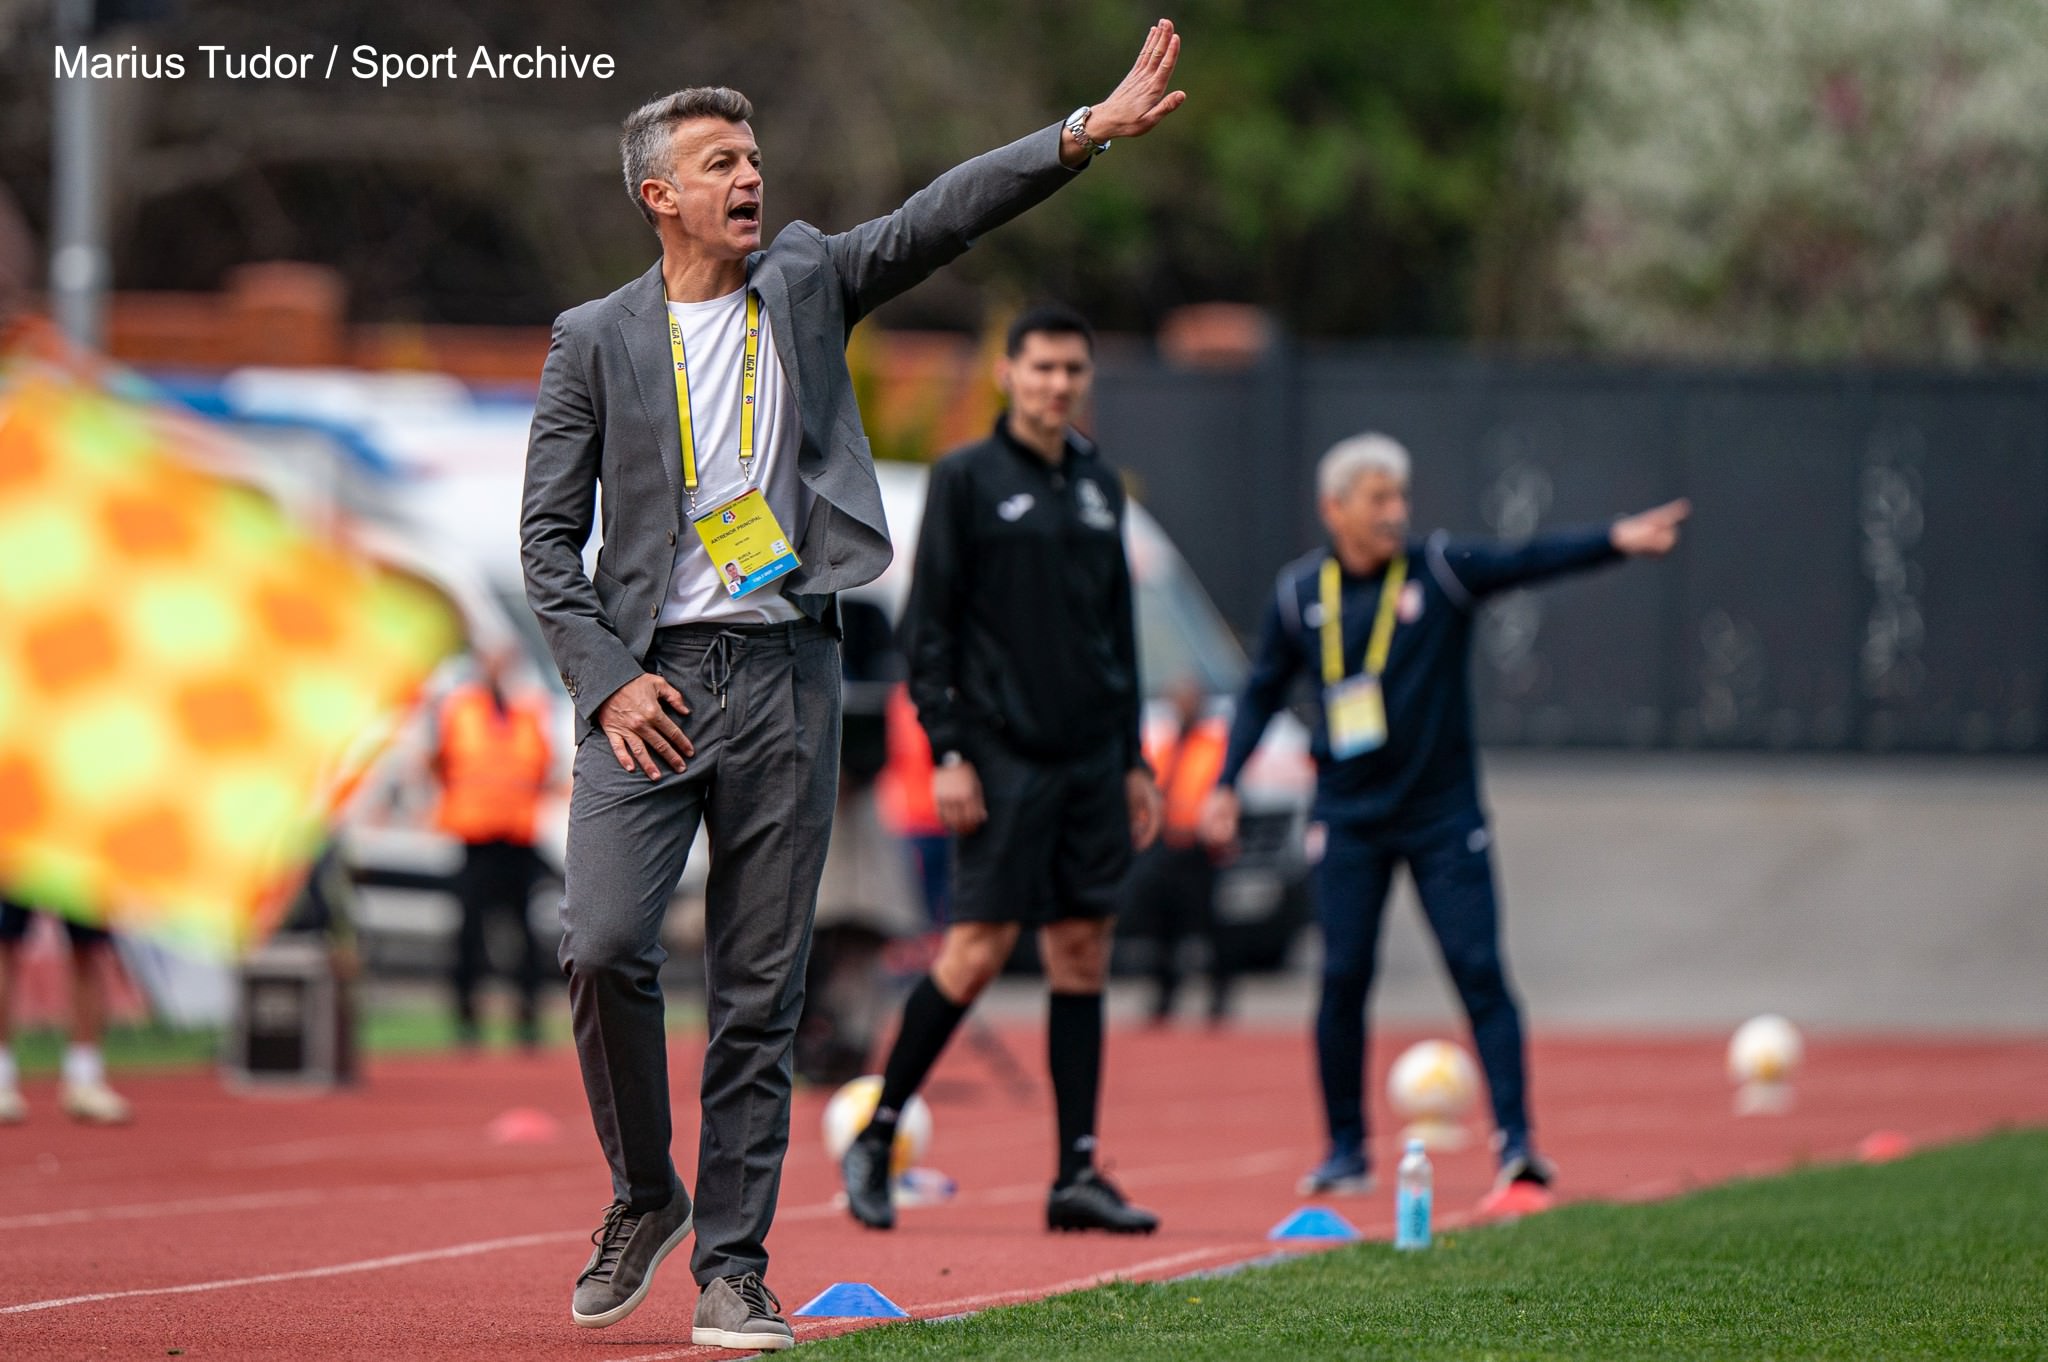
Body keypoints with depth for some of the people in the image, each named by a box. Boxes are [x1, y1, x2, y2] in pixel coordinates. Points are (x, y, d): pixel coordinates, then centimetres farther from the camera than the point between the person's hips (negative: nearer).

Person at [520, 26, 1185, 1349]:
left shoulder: (806, 285, 10)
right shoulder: (596, 339, 5)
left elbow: (943, 215, -2)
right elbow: (549, 534, 4)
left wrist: (1090, 131, -15)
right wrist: (608, 680, -7)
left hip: (785, 676, 1)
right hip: (649, 681, -1)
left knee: (761, 991, 1)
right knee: (604, 946, -15)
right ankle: (645, 1195, 8)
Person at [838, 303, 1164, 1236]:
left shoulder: (1099, 486, 14)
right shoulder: (966, 480, -3)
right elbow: (927, 624, -5)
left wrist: (1132, 757, 16)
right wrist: (946, 750, -13)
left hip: (1092, 761, 6)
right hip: (1004, 760, -6)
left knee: (1083, 950, 3)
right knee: (977, 949, -9)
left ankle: (1078, 1175, 4)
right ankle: (873, 1141, 4)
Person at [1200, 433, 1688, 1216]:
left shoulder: (1440, 570, -4)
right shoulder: (1300, 593, 2)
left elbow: (1529, 562, -17)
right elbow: (1264, 691, 12)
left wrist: (1616, 541, -32)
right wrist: (1228, 783, 5)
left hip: (1443, 813, -1)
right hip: (1350, 819, 1)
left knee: (1478, 970, -9)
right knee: (1343, 978, -3)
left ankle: (1516, 1146, -10)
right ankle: (1346, 1150, 11)